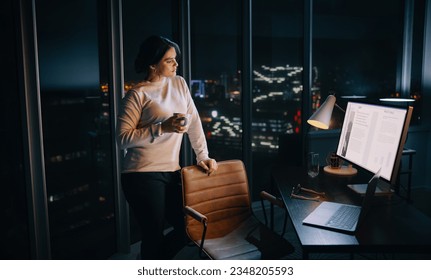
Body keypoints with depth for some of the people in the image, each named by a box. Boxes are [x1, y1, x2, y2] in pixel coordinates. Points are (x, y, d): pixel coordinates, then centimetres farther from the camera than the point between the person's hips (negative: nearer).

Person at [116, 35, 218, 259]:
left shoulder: (179, 83, 10)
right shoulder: (137, 94, -8)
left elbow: (194, 122, 11)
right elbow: (123, 138, -13)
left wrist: (202, 156, 7)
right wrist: (162, 127, -20)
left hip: (171, 173, 7)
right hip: (143, 175, -6)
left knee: (189, 226, 11)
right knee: (155, 236, 2)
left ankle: (150, 261, 34)